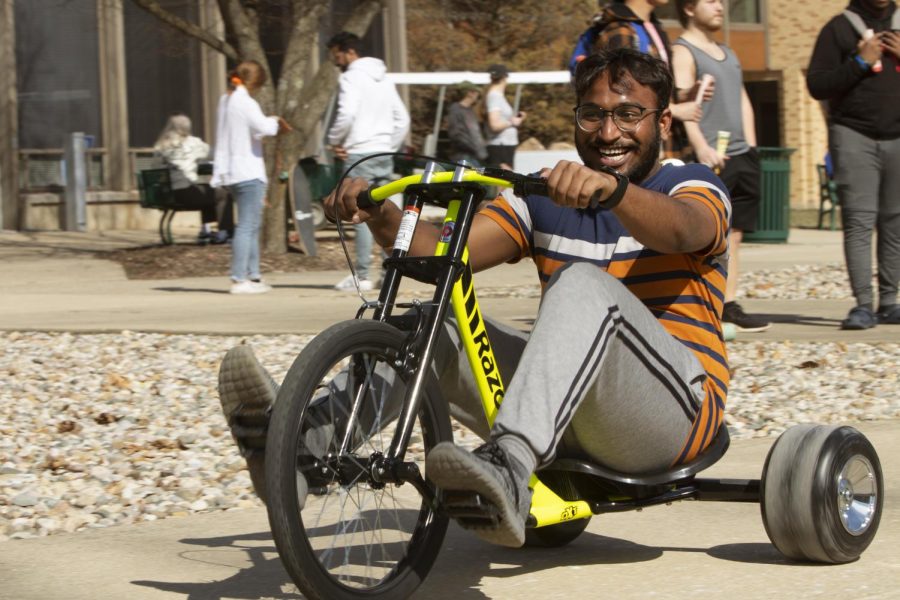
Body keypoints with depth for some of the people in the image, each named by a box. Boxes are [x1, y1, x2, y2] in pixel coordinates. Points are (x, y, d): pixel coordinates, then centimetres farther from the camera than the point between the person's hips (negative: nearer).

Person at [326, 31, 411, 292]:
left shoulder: (352, 77, -8)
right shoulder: (383, 79, 18)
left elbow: (347, 114, -21)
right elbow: (402, 119, 20)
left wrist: (335, 141, -7)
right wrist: (390, 146, 18)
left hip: (359, 154, -8)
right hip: (384, 153, 8)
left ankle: (363, 276, -8)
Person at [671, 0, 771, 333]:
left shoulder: (728, 53, 23)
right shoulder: (682, 52, -5)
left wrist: (750, 148, 11)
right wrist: (700, 147, -30)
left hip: (740, 156, 8)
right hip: (710, 158, -8)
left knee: (734, 234, 7)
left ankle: (729, 306, 10)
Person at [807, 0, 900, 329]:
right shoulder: (840, 28, 5)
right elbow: (817, 85, -2)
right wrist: (859, 62, -10)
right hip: (854, 137, -3)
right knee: (859, 222, -11)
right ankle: (863, 304, -14)